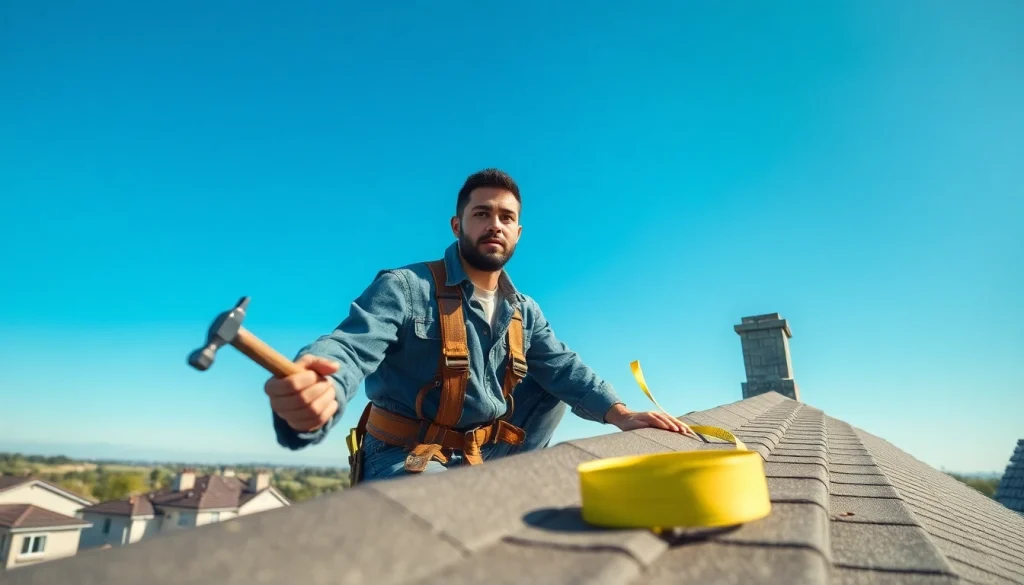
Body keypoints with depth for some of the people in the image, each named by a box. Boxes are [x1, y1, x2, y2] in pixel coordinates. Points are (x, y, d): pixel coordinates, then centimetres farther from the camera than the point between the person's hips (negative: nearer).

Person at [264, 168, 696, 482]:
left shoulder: (524, 312, 7)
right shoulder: (404, 287, -14)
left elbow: (564, 367, 1)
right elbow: (350, 349, -27)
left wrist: (620, 414, -17)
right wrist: (310, 392, -51)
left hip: (485, 455, 7)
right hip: (403, 458, -6)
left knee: (557, 385, 5)